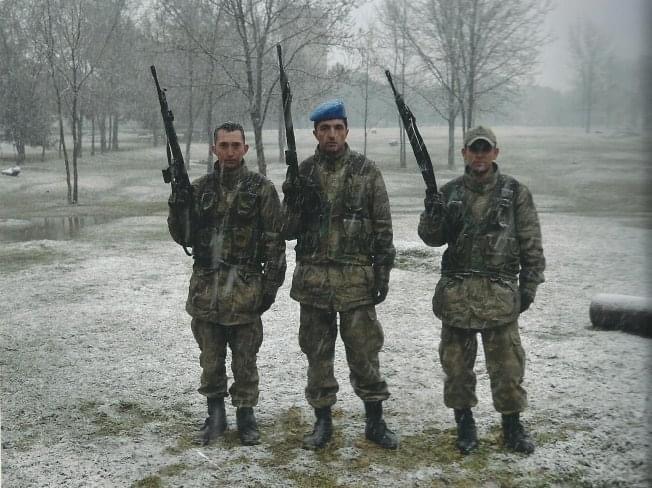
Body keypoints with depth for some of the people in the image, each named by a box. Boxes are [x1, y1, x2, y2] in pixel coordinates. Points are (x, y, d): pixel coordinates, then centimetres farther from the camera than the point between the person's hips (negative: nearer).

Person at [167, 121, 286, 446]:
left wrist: (271, 284, -7)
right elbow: (184, 238, 8)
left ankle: (245, 415, 22)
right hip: (205, 288, 3)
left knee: (244, 360, 7)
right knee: (211, 359, 12)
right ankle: (215, 415, 26)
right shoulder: (199, 188, 7)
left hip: (245, 289, -3)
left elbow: (274, 241, -3)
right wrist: (178, 206, -9)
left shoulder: (261, 189, -2)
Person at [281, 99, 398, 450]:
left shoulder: (366, 170, 1)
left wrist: (382, 271, -5)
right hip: (312, 276, 2)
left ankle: (375, 421, 17)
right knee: (317, 353, 9)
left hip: (355, 277, -2)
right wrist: (295, 202, -11)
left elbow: (382, 226, 1)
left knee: (364, 352, 3)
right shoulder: (302, 173, 6)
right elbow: (287, 230, 7)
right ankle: (322, 422, 21)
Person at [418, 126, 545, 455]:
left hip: (500, 292, -2)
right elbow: (432, 238, 8)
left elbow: (531, 245, 4)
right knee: (456, 363, 9)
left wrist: (529, 285, -1)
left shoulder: (516, 193, 3)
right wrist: (432, 215, -12)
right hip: (456, 292, 2)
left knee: (506, 364, 4)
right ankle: (464, 422, 24)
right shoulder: (449, 192, 8)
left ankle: (512, 425, 21)